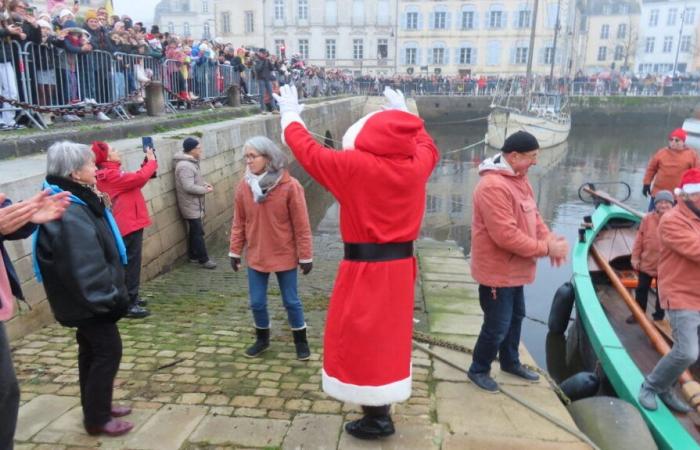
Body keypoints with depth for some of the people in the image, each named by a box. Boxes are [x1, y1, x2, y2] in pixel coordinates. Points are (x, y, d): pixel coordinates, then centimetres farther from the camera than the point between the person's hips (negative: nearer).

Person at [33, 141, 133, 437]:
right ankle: (97, 419, 13)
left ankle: (97, 407, 33)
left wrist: (110, 293, 17)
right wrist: (110, 297, -20)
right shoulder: (69, 212, -26)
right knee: (108, 351, -1)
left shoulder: (77, 201, 8)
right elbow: (85, 265, -28)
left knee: (92, 351, 18)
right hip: (89, 300, -10)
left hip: (86, 298, 10)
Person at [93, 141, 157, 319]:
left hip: (129, 224, 11)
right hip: (129, 225, -11)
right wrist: (151, 161, -10)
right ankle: (128, 305, -4)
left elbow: (135, 179, 18)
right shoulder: (110, 175, -17)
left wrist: (147, 162, 7)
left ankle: (130, 298, 29)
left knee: (130, 263, 18)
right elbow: (139, 178, -25)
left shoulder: (111, 174, 15)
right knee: (131, 264, -8)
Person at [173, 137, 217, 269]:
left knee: (194, 231, 17)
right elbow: (189, 187, -28)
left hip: (194, 204, 10)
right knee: (198, 232, -4)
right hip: (191, 205, -10)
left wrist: (204, 184, 4)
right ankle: (203, 259, 4)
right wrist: (205, 190, -17)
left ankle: (193, 256, 28)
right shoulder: (185, 166, -24)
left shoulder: (191, 162, 9)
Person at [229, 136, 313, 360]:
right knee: (257, 302, 13)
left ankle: (301, 341, 31)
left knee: (291, 301, 10)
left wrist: (305, 256, -9)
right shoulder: (244, 186, -4)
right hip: (256, 256, 4)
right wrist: (235, 251, 5)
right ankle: (262, 338, 37)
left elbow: (301, 225, -12)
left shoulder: (290, 186, -16)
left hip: (284, 255, -3)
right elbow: (239, 222, 4)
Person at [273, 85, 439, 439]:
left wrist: (290, 115, 11)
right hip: (399, 264, 7)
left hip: (366, 268, -6)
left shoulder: (357, 165, -17)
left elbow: (309, 152, -6)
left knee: (362, 339, 9)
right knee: (386, 336, 20)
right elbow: (428, 147, 23)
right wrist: (404, 115, 35)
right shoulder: (415, 165, -2)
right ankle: (381, 410, 35)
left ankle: (376, 419, 20)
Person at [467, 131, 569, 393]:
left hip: (513, 268, 10)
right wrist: (545, 249, -22)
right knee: (497, 326, 3)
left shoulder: (518, 177, 5)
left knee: (516, 316, 24)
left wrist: (549, 238, -9)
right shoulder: (493, 186, -28)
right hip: (497, 270, -10)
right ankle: (478, 370, 26)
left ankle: (510, 362, 44)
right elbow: (506, 236, -30)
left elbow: (533, 214, 10)